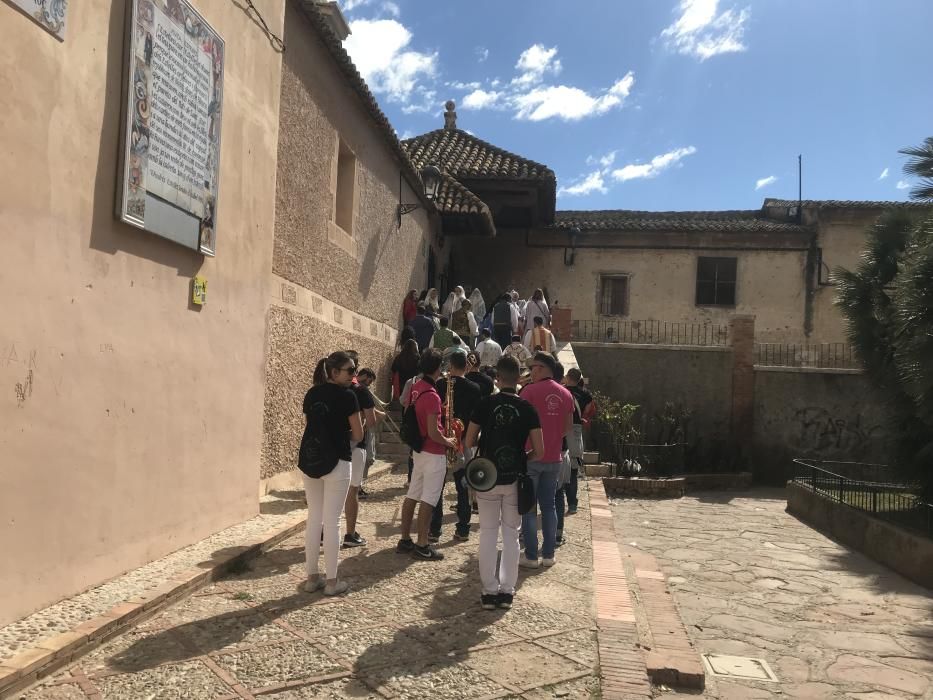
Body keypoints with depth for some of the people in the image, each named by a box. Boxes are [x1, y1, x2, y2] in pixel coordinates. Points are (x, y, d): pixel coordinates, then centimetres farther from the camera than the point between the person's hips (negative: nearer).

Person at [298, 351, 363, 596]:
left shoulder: (311, 394, 7)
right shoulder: (347, 396, -10)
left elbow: (310, 426, 13)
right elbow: (358, 435, -6)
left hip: (308, 462, 6)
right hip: (336, 463, -6)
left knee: (313, 518, 13)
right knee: (331, 521, 2)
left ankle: (311, 577, 20)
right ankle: (331, 581, 10)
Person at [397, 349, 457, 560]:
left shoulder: (415, 388, 4)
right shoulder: (432, 395, -22)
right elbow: (433, 432, -23)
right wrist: (447, 442, -6)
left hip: (418, 448, 9)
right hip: (433, 453, -9)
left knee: (412, 496, 13)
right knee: (428, 500, -2)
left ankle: (405, 540, 21)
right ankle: (422, 546, 3)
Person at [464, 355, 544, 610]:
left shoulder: (485, 404, -7)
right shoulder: (527, 408, -6)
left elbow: (469, 443, -3)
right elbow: (539, 453, -6)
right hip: (514, 479, 1)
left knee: (488, 533, 9)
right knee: (511, 534, 11)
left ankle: (489, 591, 12)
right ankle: (507, 591, 14)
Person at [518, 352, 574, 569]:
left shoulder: (530, 391, -12)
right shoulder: (565, 394, 6)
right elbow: (569, 429, 11)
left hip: (530, 456, -5)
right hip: (553, 458, 5)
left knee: (528, 507, 3)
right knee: (549, 506, 14)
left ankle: (531, 556, 5)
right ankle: (548, 554, 17)